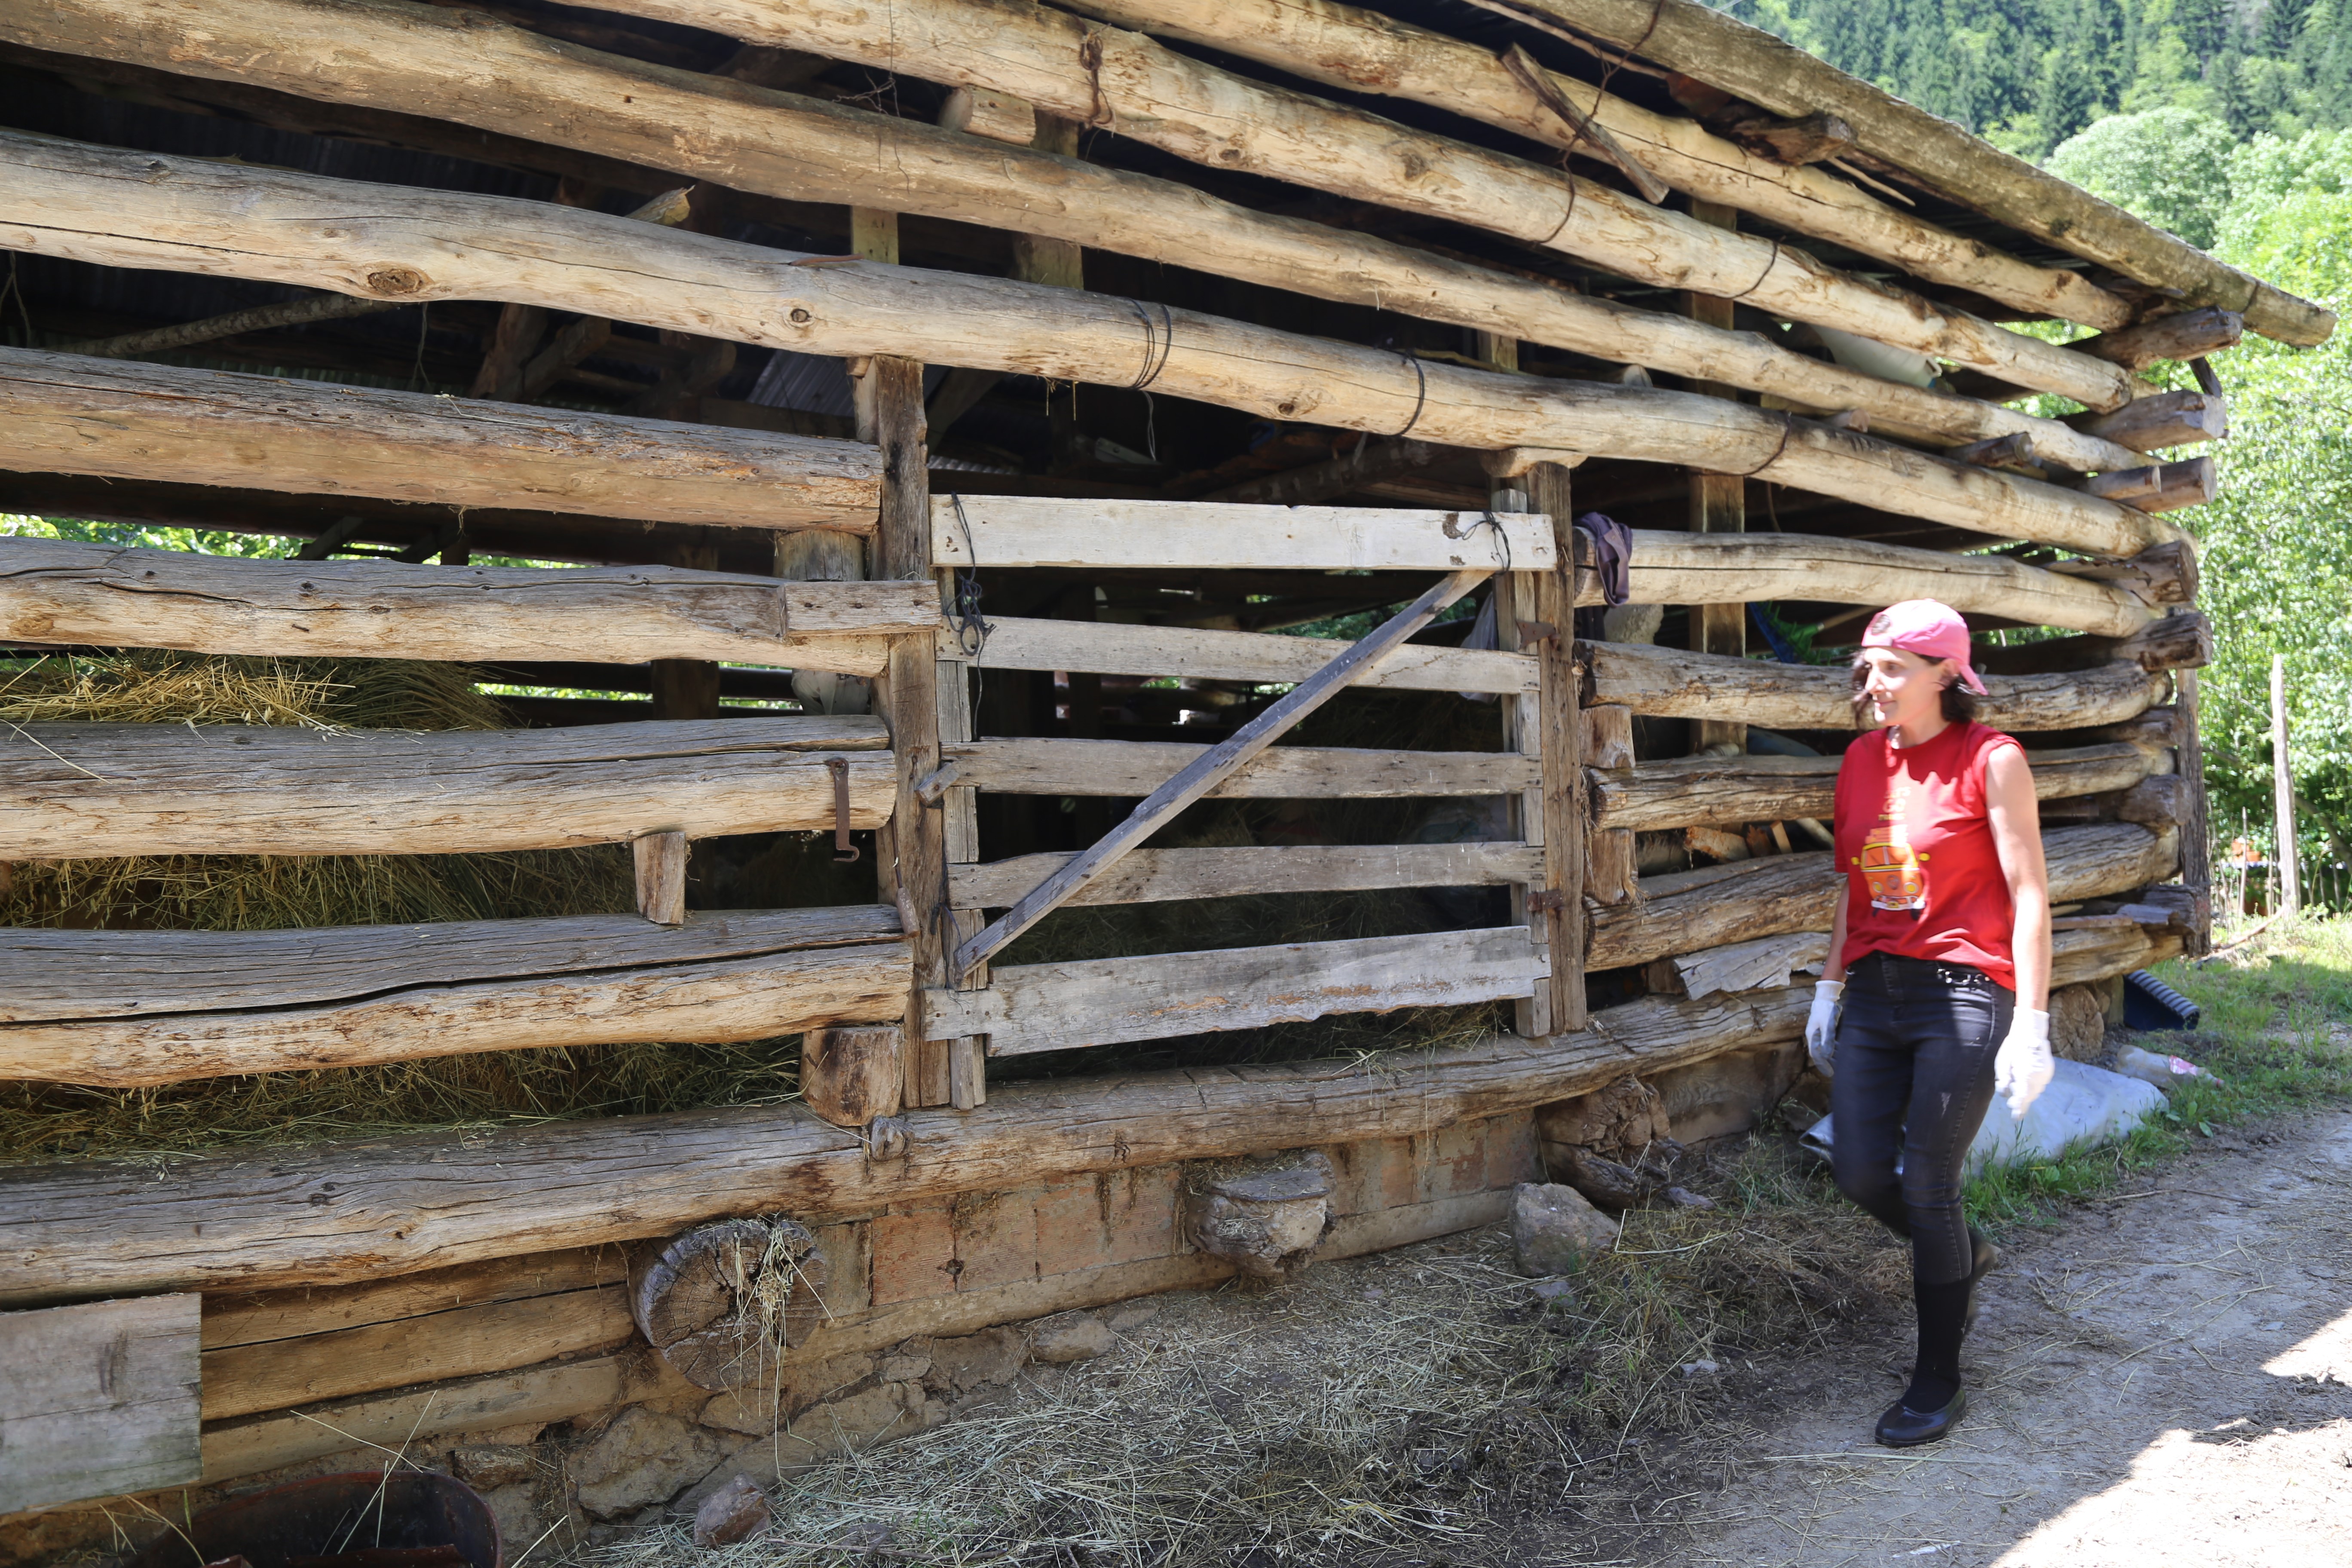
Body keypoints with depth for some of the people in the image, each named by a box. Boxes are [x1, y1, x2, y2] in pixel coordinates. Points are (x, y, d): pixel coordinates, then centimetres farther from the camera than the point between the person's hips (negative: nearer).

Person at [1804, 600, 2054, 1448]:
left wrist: (2031, 1025, -14)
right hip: (1876, 994, 6)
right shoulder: (1862, 759, 9)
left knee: (1926, 1186, -2)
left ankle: (1939, 1380, 16)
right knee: (1860, 1171, 3)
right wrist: (1830, 986, 16)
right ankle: (1963, 1254, 36)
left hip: (1963, 994, -5)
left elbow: (2029, 895, -10)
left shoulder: (1991, 760, -8)